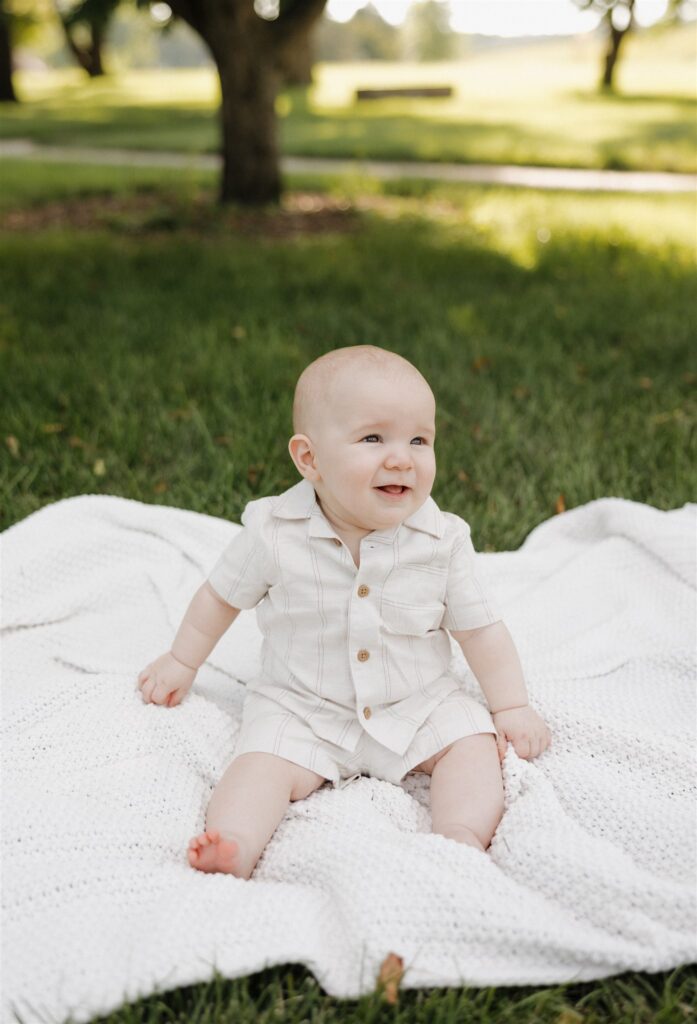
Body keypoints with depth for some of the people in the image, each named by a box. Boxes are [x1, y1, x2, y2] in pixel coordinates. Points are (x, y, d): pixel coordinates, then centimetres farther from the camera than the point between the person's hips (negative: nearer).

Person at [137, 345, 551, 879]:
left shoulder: (442, 540, -11)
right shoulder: (275, 534, -14)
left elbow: (479, 627, 0)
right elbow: (223, 595, 4)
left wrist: (513, 706, -3)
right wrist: (181, 662, 13)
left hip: (419, 704, 2)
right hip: (302, 709, -1)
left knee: (476, 744, -16)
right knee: (265, 762, -24)